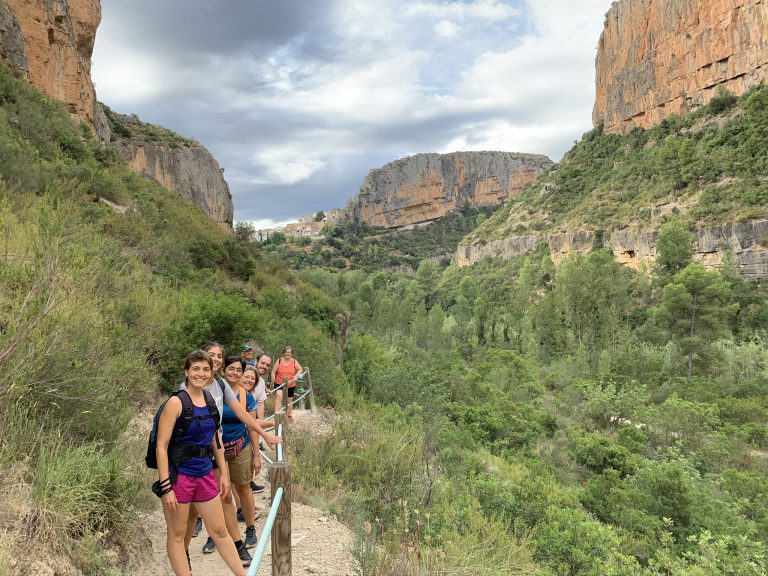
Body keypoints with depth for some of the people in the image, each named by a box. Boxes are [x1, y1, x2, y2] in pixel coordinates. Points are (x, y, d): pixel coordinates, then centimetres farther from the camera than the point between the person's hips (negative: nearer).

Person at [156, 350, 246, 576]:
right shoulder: (176, 402, -15)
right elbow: (161, 446, -15)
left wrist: (224, 473, 13)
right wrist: (166, 487, -18)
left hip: (205, 475, 6)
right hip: (179, 476, -6)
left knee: (220, 531, 14)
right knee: (177, 535, 9)